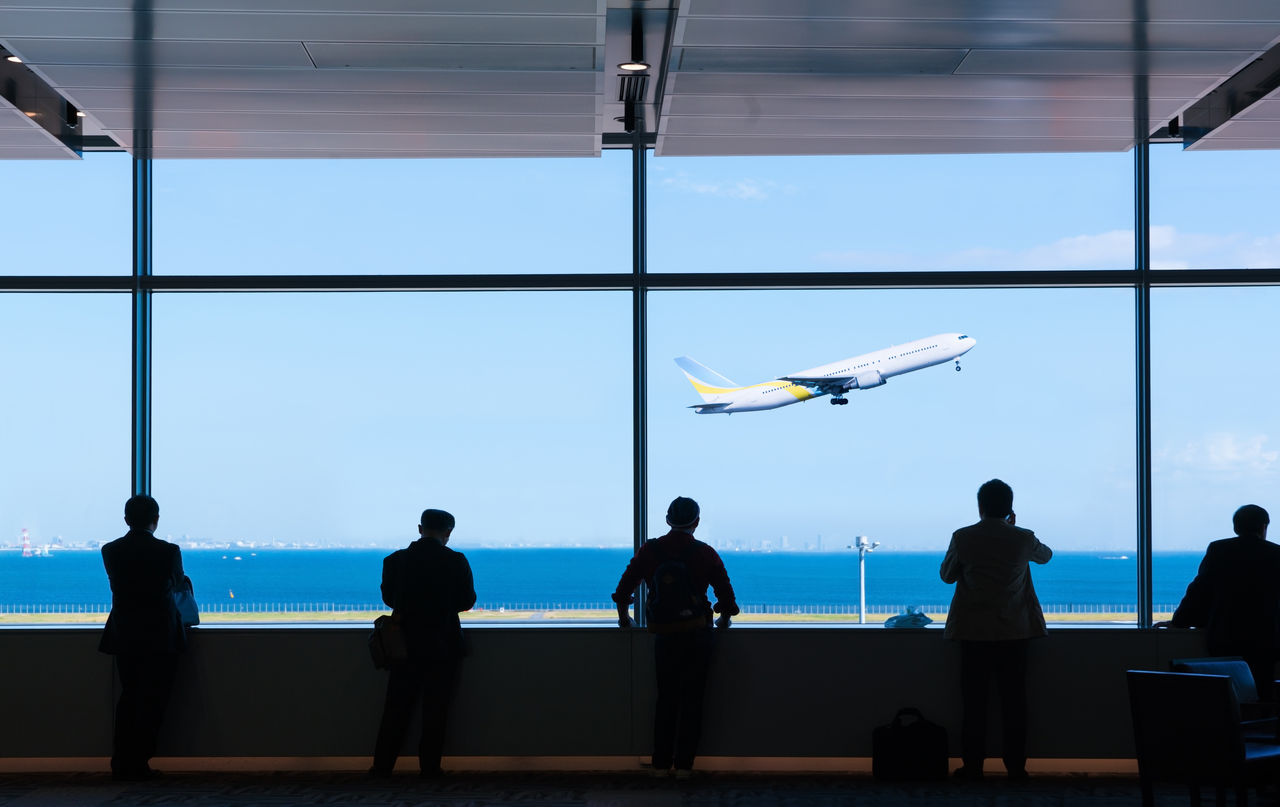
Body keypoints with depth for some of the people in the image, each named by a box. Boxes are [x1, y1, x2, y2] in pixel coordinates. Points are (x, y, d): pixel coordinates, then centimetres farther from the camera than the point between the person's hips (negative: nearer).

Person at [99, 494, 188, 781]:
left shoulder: (110, 551, -3)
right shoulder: (168, 551, -12)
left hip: (124, 636, 4)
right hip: (160, 636, -4)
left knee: (128, 696, 15)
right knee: (152, 701, 4)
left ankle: (121, 763, 13)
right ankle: (138, 765, 3)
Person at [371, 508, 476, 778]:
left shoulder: (395, 560, -4)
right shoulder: (455, 562, -10)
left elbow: (388, 597, 6)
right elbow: (467, 601, -2)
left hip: (405, 643, 2)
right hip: (443, 645, -2)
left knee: (397, 707, 8)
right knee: (435, 708, 5)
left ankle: (382, 765, 10)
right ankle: (429, 766, 5)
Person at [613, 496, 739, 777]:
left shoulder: (649, 551, 0)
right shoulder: (705, 554, -4)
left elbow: (624, 587, 3)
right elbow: (726, 593, -1)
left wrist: (623, 617, 20)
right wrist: (724, 619, 18)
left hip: (664, 637, 1)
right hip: (697, 635, -1)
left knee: (665, 699, 11)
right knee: (691, 700, 6)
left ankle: (661, 764, 12)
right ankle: (683, 764, 7)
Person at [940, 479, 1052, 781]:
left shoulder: (963, 538, -6)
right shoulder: (1023, 539, -3)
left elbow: (947, 575, 7)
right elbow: (1045, 555, 20)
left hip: (974, 633, -1)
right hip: (1013, 632, 1)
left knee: (974, 703, 3)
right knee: (1014, 703, 5)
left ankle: (972, 766, 5)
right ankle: (1015, 766, 6)